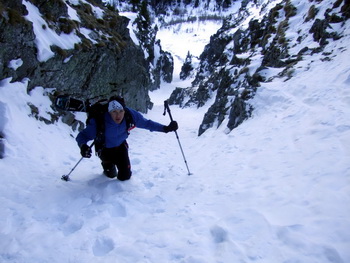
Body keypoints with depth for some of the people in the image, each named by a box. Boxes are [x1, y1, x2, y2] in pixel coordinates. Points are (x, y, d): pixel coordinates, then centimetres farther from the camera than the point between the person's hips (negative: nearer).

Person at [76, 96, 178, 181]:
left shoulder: (130, 115, -29)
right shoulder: (99, 122, -37)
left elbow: (146, 123, -15)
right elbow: (82, 135, -26)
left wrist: (166, 128, -19)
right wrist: (83, 146, -49)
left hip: (121, 146, 2)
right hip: (105, 149, -2)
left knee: (125, 176, 1)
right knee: (111, 175, 1)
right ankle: (106, 164, 35)